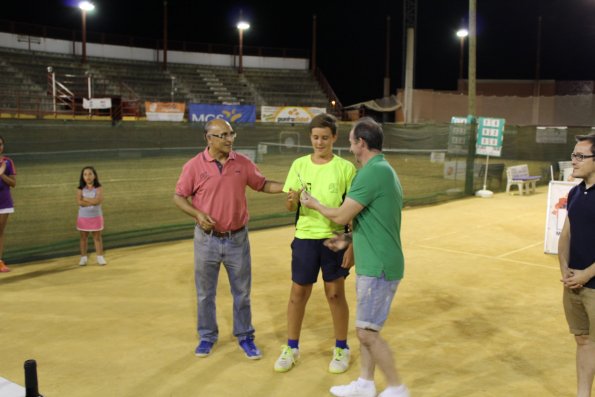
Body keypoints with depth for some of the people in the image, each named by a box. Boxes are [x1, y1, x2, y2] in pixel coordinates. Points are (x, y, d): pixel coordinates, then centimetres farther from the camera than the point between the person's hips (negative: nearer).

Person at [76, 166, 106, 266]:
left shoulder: (98, 188, -8)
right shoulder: (80, 189, -5)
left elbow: (98, 200, -23)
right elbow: (79, 202, -19)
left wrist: (85, 198, -16)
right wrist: (92, 201, -20)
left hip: (96, 217, -1)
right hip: (83, 217, 1)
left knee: (97, 237, 8)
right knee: (83, 237, 10)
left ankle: (100, 257, 16)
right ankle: (83, 257, 19)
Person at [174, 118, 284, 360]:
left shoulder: (243, 163, -1)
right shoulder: (194, 165, -8)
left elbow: (263, 185, 8)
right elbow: (179, 197, -2)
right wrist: (198, 214, -19)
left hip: (237, 239, 2)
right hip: (207, 239, -1)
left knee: (242, 292, 11)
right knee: (205, 292, 11)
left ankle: (245, 337, 26)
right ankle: (207, 336, 29)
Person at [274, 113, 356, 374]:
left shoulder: (346, 168, -5)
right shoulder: (299, 165, 1)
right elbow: (290, 207, 1)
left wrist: (352, 246, -7)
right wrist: (292, 200, -23)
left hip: (335, 239, -2)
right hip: (305, 238, 2)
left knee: (335, 294, 8)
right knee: (298, 293, 9)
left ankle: (342, 348, 26)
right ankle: (292, 347, 26)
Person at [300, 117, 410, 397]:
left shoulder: (373, 171, -20)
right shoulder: (383, 170, 13)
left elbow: (341, 216, -16)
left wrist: (313, 204, 1)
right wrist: (348, 238, 15)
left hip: (378, 267, -10)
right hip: (373, 264, 10)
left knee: (367, 332, -2)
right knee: (365, 328, 16)